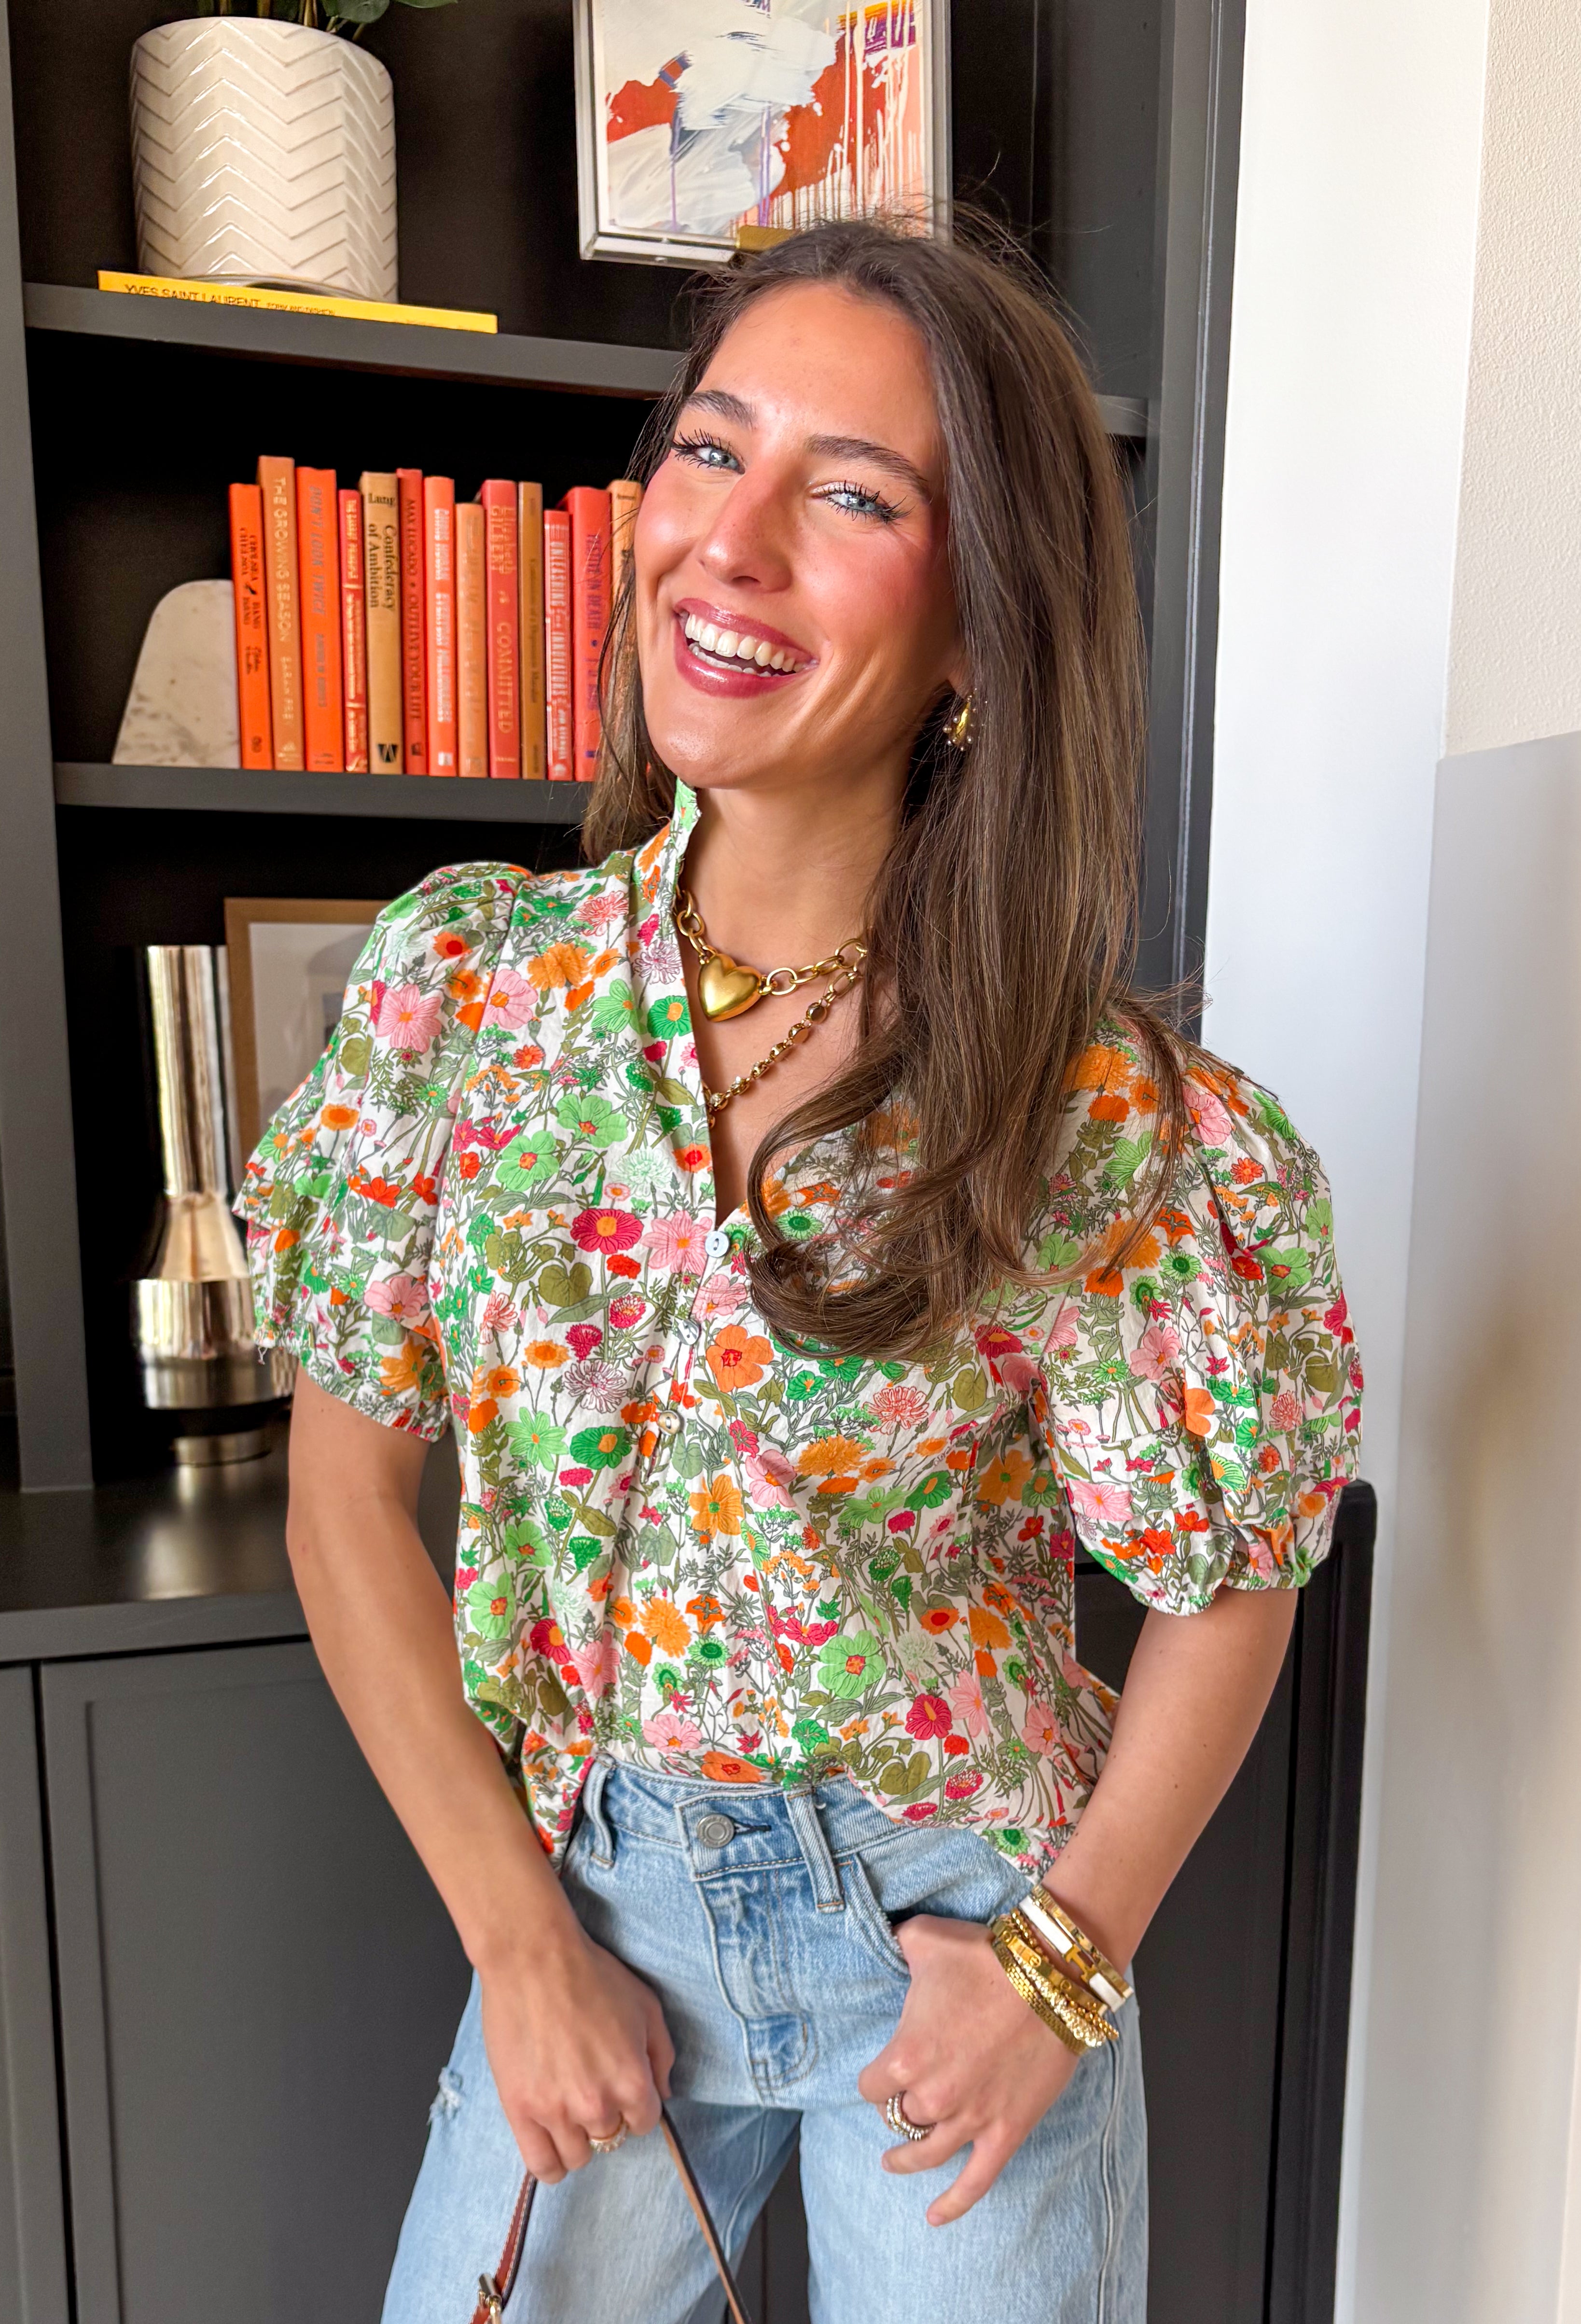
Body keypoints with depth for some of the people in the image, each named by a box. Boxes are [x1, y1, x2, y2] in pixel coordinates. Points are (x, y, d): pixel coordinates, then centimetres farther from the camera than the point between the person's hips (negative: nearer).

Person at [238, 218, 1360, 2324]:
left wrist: (1060, 1963, -9)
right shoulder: (458, 982, -12)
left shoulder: (1103, 1111, -19)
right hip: (585, 1898, 2)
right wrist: (518, 1940, -6)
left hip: (954, 1929, -1)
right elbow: (348, 1500, -6)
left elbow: (1229, 1587, -6)